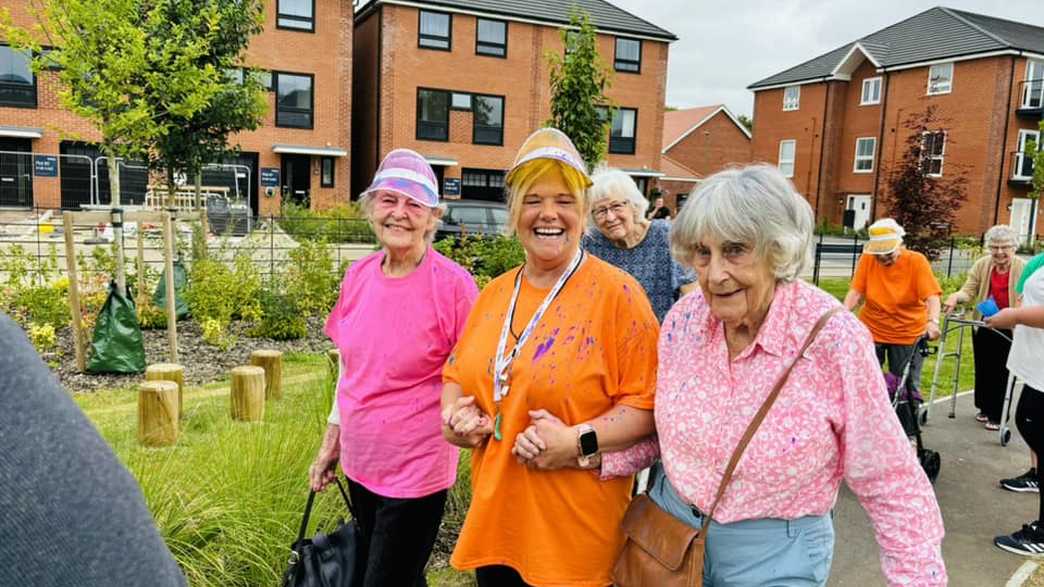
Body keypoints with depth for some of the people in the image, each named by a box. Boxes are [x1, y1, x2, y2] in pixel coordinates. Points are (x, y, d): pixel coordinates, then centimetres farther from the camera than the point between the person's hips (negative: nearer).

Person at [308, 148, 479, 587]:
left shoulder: (452, 284, -17)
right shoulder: (358, 276, 0)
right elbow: (349, 369, 10)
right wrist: (331, 441, 12)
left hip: (416, 469, -6)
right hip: (360, 463, 6)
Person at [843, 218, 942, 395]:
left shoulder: (916, 261, -12)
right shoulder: (867, 259, -8)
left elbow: (932, 297, -20)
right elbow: (855, 292, -12)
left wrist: (933, 321, -38)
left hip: (907, 335, -1)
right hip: (871, 331, 1)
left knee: (907, 388, 6)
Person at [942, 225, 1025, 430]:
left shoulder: (1024, 269, -10)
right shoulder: (981, 265, -2)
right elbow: (969, 291, -5)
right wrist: (955, 297, -27)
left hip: (1010, 330, -3)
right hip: (983, 327, 3)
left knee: (1003, 372, 3)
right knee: (983, 369, 14)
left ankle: (998, 416, 15)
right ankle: (985, 408, 32)